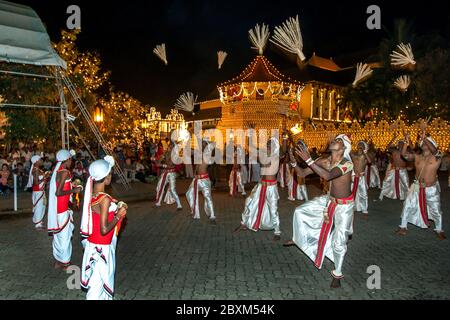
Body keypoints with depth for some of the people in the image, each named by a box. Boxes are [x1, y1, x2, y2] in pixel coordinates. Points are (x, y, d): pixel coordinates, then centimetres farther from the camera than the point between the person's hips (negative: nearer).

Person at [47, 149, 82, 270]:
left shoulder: (57, 171, 8)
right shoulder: (64, 172, -18)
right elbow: (58, 193, -23)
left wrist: (71, 186, 16)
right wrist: (73, 190, -14)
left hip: (56, 208, 9)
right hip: (62, 209, -9)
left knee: (59, 234, 18)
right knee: (64, 235, 2)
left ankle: (59, 261, 30)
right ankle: (64, 262, 13)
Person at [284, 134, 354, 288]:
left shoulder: (347, 164, -29)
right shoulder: (324, 161, -10)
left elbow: (327, 175, -46)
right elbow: (303, 173, -8)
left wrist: (308, 160, -50)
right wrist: (294, 162, -27)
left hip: (344, 205, -6)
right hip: (330, 200, 6)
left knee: (338, 242, 0)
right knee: (300, 211, 5)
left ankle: (337, 274, 22)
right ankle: (297, 239, 31)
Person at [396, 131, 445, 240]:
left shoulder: (436, 157, -9)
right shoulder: (417, 157, 1)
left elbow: (434, 149, -30)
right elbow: (404, 154, -10)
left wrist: (425, 138, -40)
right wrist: (406, 141, -22)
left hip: (431, 189, -2)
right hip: (417, 187, 3)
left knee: (436, 210, 12)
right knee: (408, 206, 3)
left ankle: (439, 230, 33)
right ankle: (403, 227, 18)